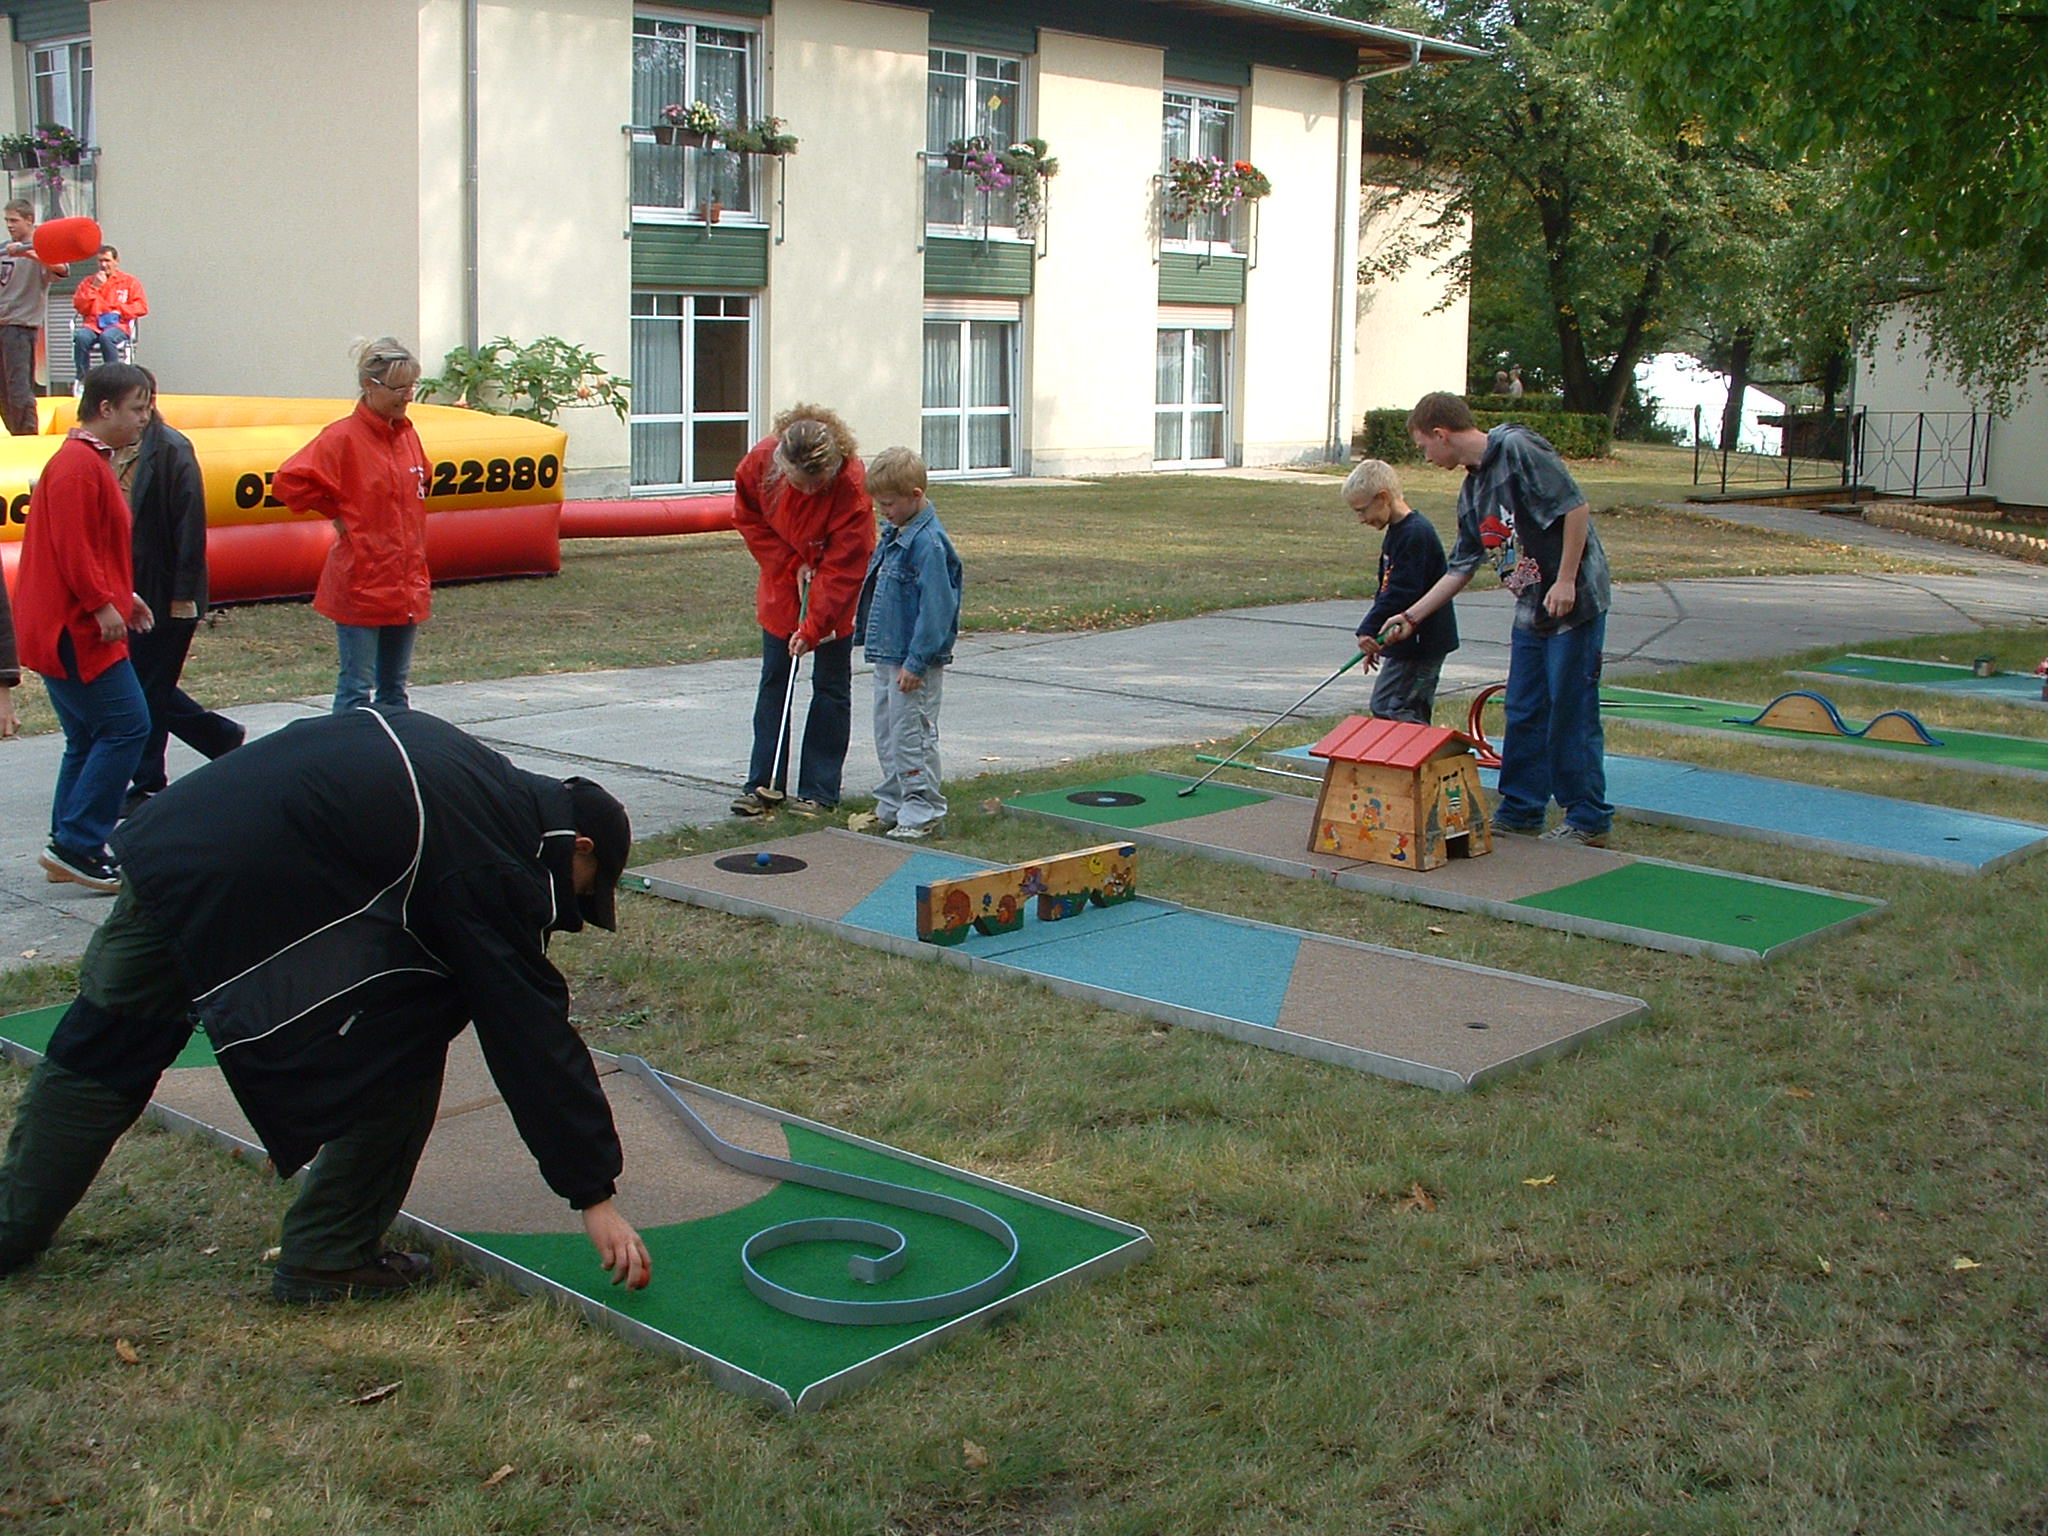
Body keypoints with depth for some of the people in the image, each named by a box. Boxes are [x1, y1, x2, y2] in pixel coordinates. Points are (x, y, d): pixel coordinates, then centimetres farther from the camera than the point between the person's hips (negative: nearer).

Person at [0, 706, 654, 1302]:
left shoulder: (477, 774, 18)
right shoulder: (489, 870, -5)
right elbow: (533, 1031, -5)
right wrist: (594, 1193, -1)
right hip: (247, 890, -9)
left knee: (104, 1048, 24)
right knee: (407, 1031, 4)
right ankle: (330, 1258, 11)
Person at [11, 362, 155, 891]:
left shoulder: (92, 460, 19)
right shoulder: (76, 464, -14)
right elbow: (71, 546, -21)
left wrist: (123, 594, 17)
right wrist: (102, 604, -19)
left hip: (72, 626, 11)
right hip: (74, 628, -11)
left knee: (90, 738, 13)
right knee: (126, 726, -10)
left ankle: (71, 850, 17)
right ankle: (76, 845, -7)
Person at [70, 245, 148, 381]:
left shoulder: (130, 281, 13)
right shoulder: (89, 282, 20)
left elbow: (141, 307, 3)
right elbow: (79, 307, 9)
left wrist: (119, 310, -9)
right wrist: (94, 287, 2)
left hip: (117, 325, -3)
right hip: (92, 325, 3)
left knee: (106, 337, -38)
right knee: (80, 337, -33)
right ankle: (82, 380, -27)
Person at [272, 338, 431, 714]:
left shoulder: (407, 435, 10)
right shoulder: (343, 437, -11)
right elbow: (289, 482, -17)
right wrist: (336, 514, -7)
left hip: (406, 583, 7)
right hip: (360, 582, -6)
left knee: (396, 688, 14)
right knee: (356, 689, -3)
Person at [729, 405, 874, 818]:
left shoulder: (852, 485, -31)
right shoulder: (761, 461, -21)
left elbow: (844, 566, -26)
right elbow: (748, 517, -3)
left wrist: (812, 627, -27)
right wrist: (791, 565, -12)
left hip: (835, 593, -4)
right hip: (781, 585, 4)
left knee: (831, 686, -1)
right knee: (774, 680, 7)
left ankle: (819, 792, 5)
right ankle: (763, 784, 13)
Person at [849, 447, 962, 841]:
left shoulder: (928, 542, -19)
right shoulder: (894, 535, 11)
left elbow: (936, 606, -22)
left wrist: (916, 661, -22)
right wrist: (864, 628, 22)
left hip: (916, 663, -10)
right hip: (887, 656, 10)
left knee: (912, 735, -4)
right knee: (887, 734, 16)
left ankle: (922, 812, 6)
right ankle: (892, 808, 25)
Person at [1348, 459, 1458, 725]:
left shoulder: (1416, 533, -18)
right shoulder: (1396, 532, 14)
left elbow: (1403, 593, -23)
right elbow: (1387, 590, 21)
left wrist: (1369, 629, -20)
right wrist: (1374, 637, 21)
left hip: (1420, 642, -10)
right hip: (1410, 643, 10)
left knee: (1387, 708, -12)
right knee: (1414, 715, 12)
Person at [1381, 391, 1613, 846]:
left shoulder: (1518, 449, -13)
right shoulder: (1472, 490, 13)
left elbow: (1576, 507, -17)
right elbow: (1460, 568, 18)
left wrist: (1566, 580, -20)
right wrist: (1410, 617, 18)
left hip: (1573, 603, -9)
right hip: (1531, 612, 9)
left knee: (1571, 713, -2)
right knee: (1523, 715, 11)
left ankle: (1588, 821, 7)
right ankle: (1520, 810, 22)